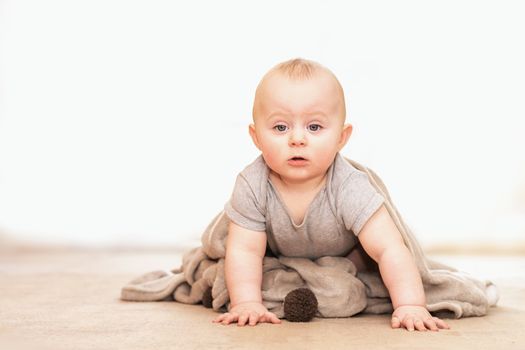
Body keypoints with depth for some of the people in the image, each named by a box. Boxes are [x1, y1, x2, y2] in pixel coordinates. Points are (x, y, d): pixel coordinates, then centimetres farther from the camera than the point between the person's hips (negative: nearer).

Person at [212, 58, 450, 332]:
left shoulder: (349, 189, -37)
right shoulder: (252, 186, -32)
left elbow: (390, 250, -38)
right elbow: (244, 251, -30)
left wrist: (410, 306, -48)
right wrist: (247, 303, -42)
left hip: (344, 261, 0)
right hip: (281, 262, 1)